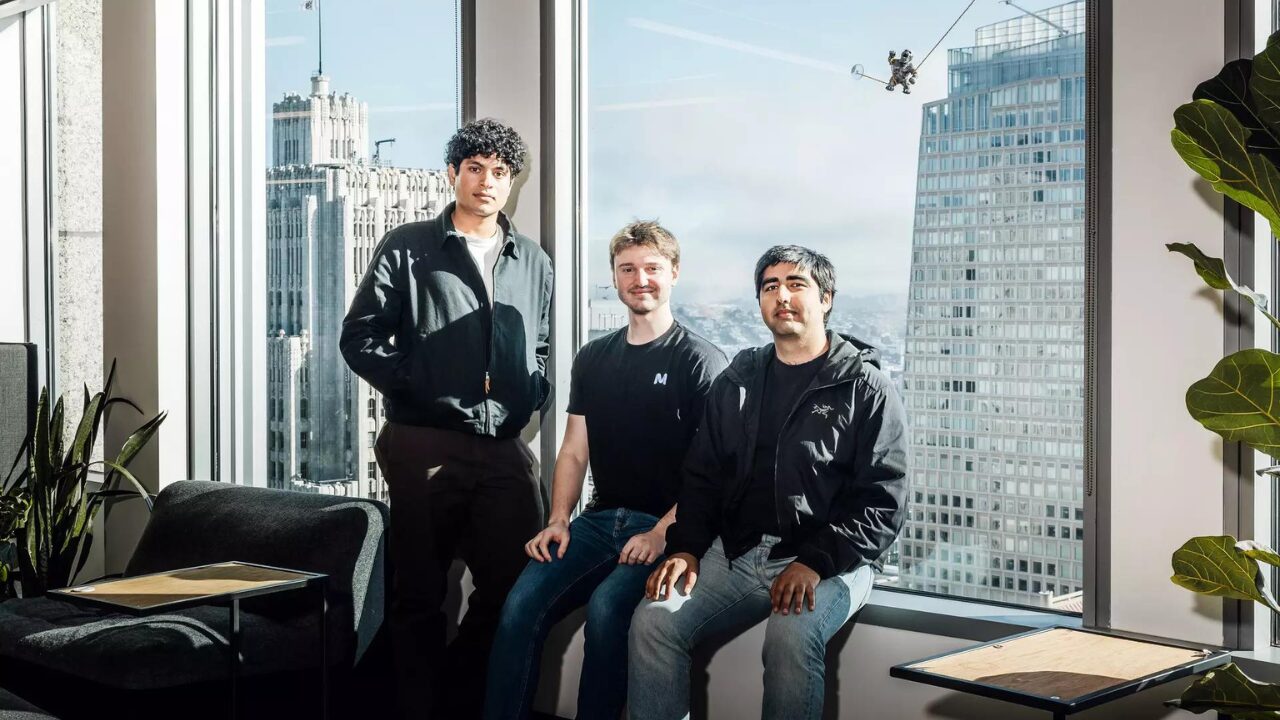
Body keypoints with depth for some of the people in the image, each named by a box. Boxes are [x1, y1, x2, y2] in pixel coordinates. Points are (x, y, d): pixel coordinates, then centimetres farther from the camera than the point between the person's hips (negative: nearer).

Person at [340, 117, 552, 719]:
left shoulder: (533, 263, 15)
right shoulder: (408, 248, 3)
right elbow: (360, 337, 0)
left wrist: (529, 399, 6)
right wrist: (415, 388, -7)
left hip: (506, 450, 4)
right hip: (425, 447, -4)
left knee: (512, 589, 4)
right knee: (421, 593, 5)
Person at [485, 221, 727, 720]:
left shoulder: (701, 361, -1)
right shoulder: (593, 358, 17)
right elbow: (574, 451, 15)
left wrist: (663, 533, -17)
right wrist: (558, 521, -1)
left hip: (666, 526, -4)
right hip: (600, 519, 5)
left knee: (605, 608, -30)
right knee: (520, 605, -18)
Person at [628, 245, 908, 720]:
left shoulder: (866, 390, 2)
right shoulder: (736, 382, 16)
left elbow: (883, 503, -5)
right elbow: (701, 478, 16)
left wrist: (816, 563, -18)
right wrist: (685, 548, -2)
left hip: (827, 564, -4)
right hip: (734, 555, 4)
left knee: (791, 637, -34)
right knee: (654, 619, -21)